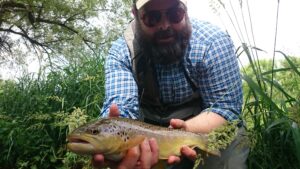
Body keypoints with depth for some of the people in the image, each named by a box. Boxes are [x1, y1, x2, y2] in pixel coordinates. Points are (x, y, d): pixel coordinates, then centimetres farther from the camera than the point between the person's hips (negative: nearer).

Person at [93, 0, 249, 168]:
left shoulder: (213, 42, -19)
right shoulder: (121, 52, -17)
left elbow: (226, 107, -20)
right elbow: (122, 108, -28)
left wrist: (187, 130, -38)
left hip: (210, 132, 0)